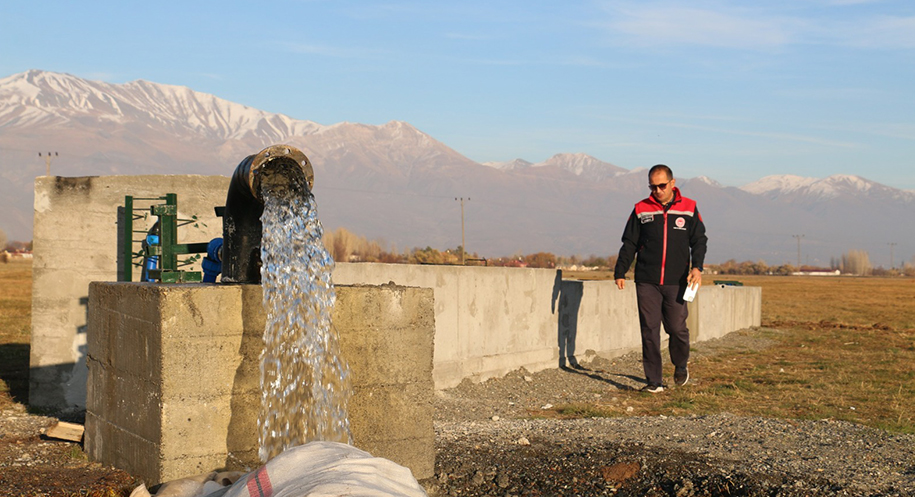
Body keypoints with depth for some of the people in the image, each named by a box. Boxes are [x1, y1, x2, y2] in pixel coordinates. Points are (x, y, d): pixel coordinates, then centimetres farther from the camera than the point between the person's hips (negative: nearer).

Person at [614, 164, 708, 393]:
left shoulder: (688, 209, 7)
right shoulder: (641, 210, 8)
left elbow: (699, 240, 8)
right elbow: (629, 244, 11)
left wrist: (697, 267, -7)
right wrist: (620, 272, 5)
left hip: (676, 282, -1)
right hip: (646, 282, 1)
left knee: (677, 328, -2)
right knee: (649, 331, -1)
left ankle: (681, 366, 27)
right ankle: (654, 380, 6)